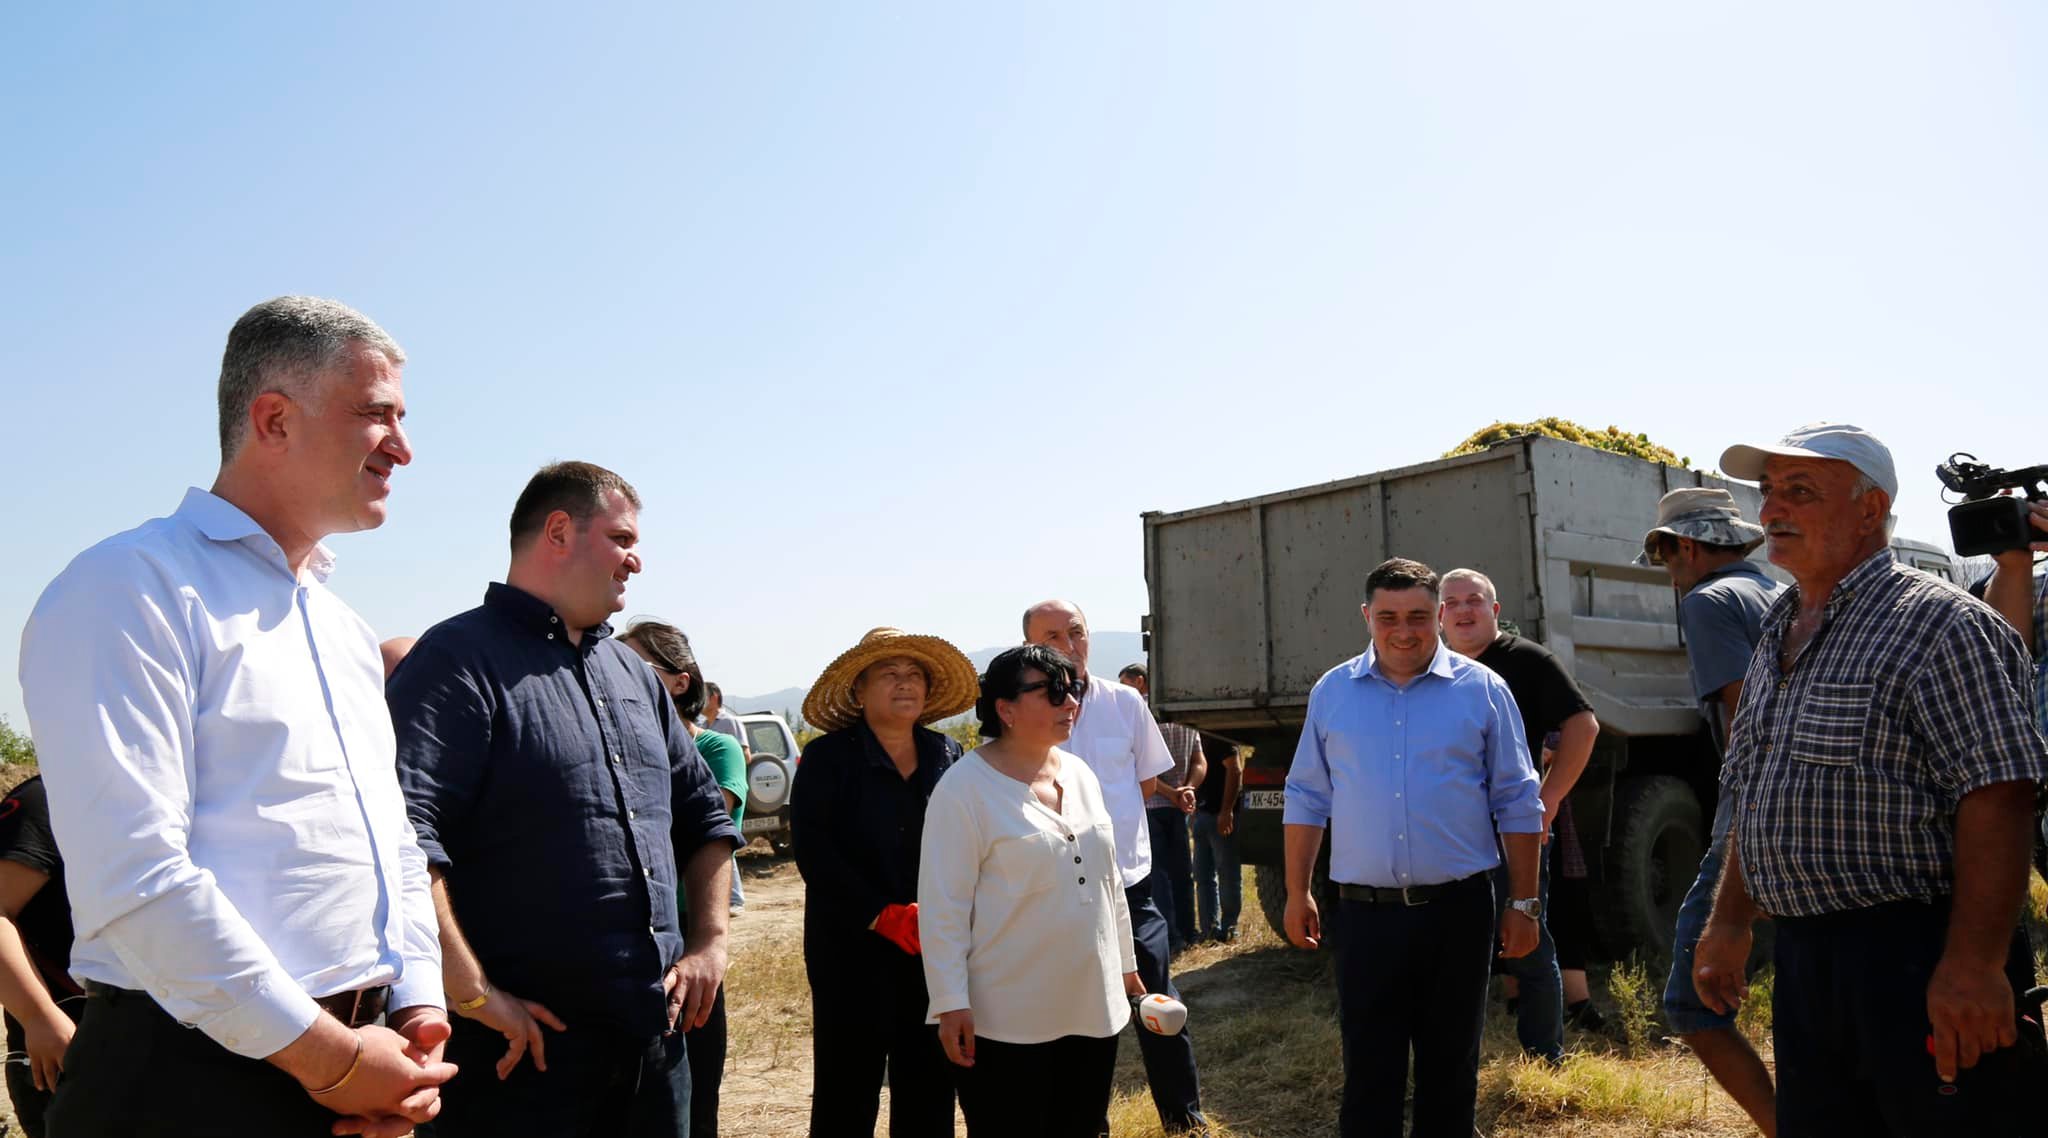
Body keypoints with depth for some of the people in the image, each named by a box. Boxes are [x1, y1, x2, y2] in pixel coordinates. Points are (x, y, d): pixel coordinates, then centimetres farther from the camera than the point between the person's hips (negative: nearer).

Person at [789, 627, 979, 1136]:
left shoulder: (949, 755, 7)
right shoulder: (828, 757, -4)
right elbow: (814, 851, -12)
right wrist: (883, 916, -17)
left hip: (938, 946, 4)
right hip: (853, 946, -3)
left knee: (931, 1080, 10)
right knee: (849, 1082, 3)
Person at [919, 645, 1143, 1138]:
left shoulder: (1081, 774, 7)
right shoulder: (965, 786, -14)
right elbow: (942, 905, -15)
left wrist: (1126, 964, 19)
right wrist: (951, 1002, -17)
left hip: (1091, 1005, 7)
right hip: (1008, 1019, -6)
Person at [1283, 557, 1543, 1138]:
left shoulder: (1482, 690, 0)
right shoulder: (1331, 692, 4)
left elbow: (1518, 803, 3)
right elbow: (1306, 798, 9)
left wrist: (1523, 903, 1)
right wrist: (1296, 893, 7)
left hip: (1458, 910, 0)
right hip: (1365, 912, 1)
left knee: (1450, 1068, 13)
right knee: (1369, 1072, 7)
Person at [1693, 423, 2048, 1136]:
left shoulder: (1938, 624, -11)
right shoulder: (1775, 640, 16)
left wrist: (1974, 964, -26)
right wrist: (1729, 923, 18)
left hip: (1915, 962, -8)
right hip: (1803, 958, 8)